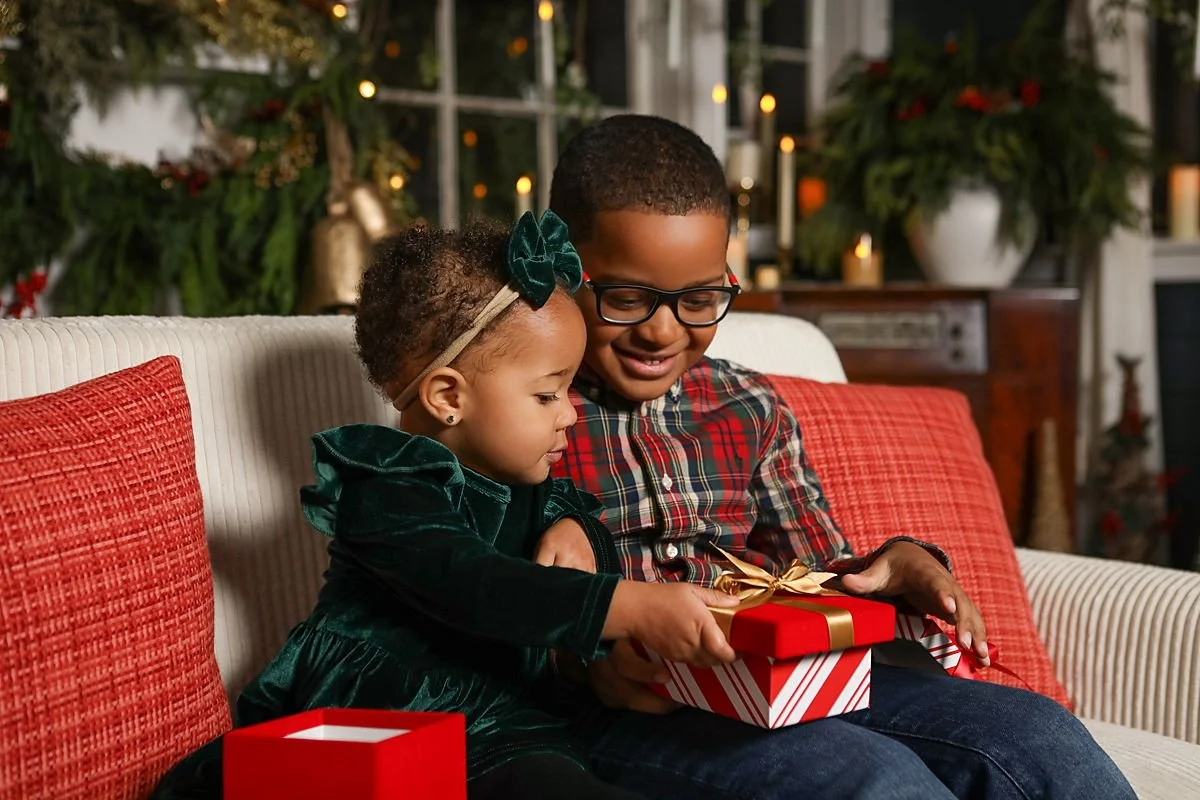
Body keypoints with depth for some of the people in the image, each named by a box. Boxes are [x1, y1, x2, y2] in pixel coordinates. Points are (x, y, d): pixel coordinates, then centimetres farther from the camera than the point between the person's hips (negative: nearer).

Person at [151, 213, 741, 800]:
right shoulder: (386, 487, -8)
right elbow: (472, 586, -23)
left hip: (494, 740, 5)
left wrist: (577, 530, -2)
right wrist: (633, 609, -33)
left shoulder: (542, 493, 18)